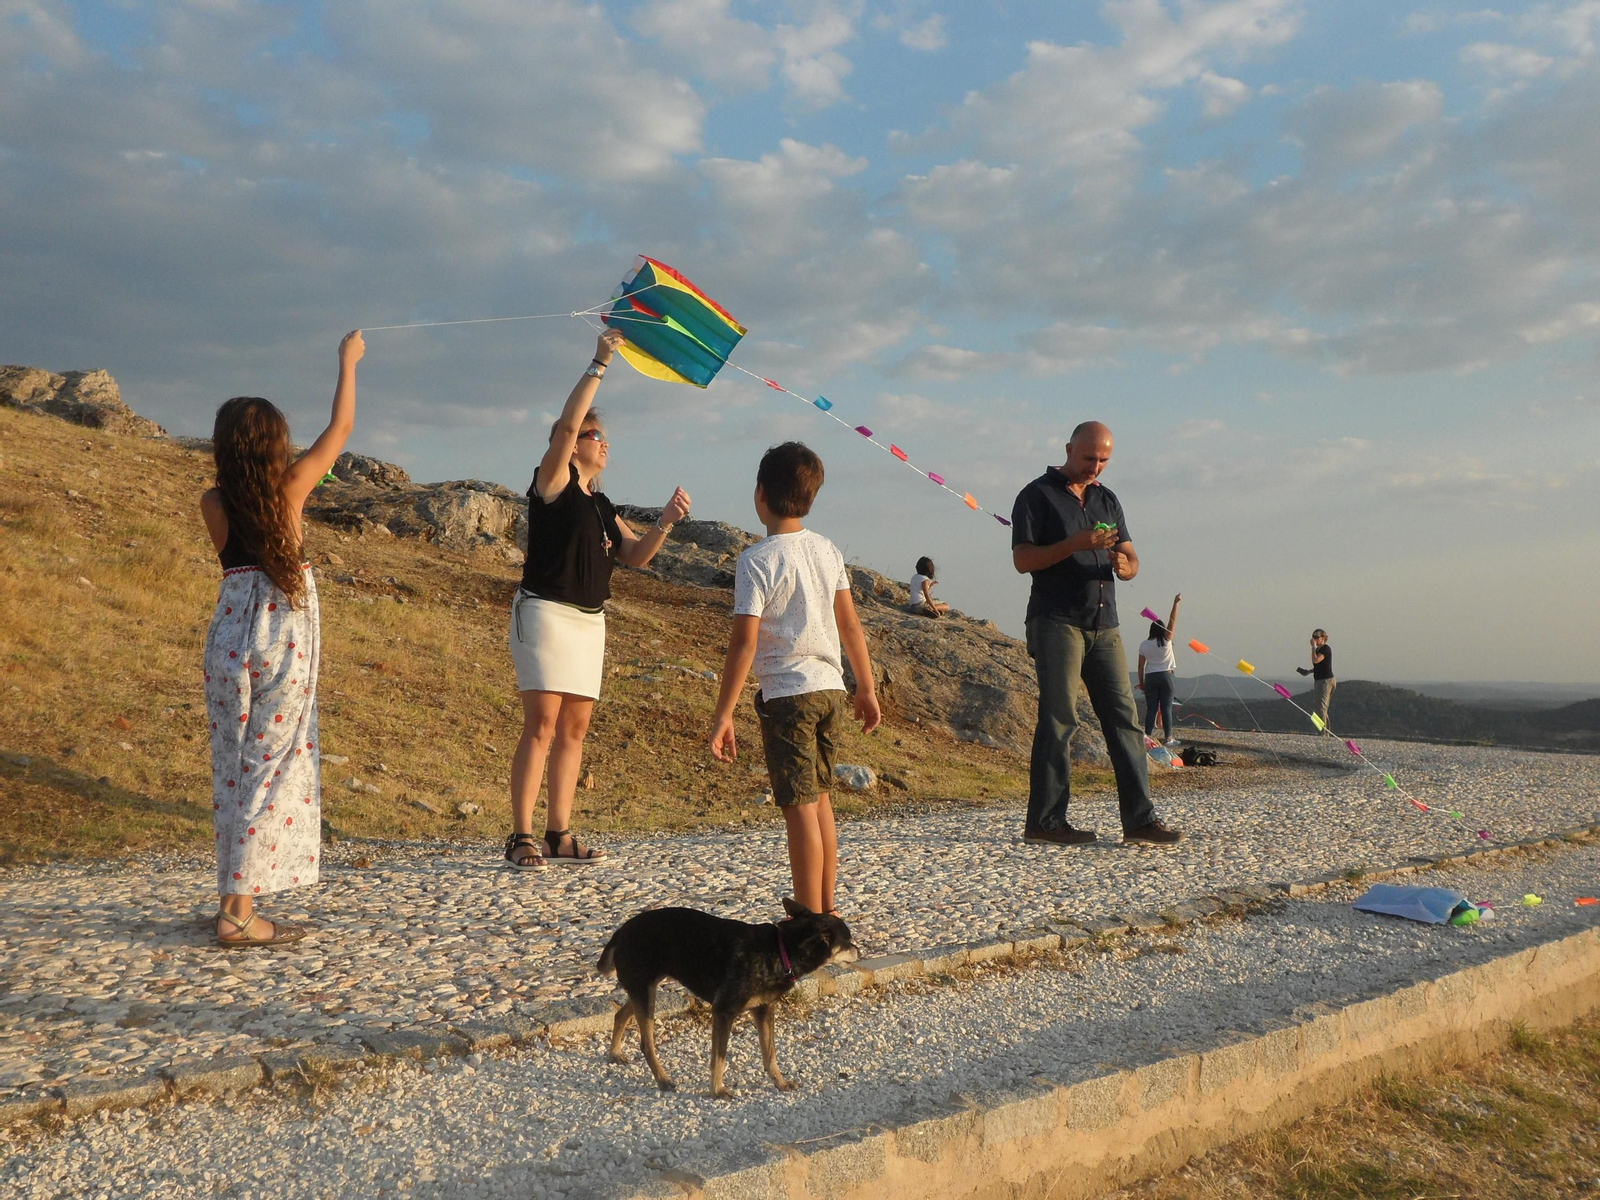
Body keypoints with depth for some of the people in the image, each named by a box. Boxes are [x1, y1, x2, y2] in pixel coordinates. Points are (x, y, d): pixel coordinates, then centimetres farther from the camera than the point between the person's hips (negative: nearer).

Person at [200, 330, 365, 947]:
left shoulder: (213, 502, 2)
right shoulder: (291, 486, -5)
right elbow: (341, 427, 7)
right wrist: (348, 361, 20)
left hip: (230, 630, 4)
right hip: (285, 631, -4)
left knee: (234, 764, 12)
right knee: (272, 765, 0)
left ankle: (234, 899, 20)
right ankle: (240, 913, 0)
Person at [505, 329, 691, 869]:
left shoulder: (602, 506, 19)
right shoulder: (553, 481, -1)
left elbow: (636, 556, 12)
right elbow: (567, 423, -16)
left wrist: (665, 522, -5)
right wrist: (598, 364, -15)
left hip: (590, 620, 8)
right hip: (546, 612, -8)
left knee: (574, 729, 4)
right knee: (541, 724, -13)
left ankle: (559, 835, 8)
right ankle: (522, 838, -11)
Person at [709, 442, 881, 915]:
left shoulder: (757, 560, -11)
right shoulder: (828, 551, 7)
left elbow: (745, 641, -16)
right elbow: (850, 624, 11)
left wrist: (723, 715, -14)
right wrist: (867, 687, 20)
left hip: (787, 694, -7)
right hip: (830, 689, 7)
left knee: (799, 807, -2)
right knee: (820, 801, 17)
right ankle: (826, 908, 26)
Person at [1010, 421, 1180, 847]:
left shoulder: (1108, 499, 19)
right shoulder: (1038, 495, 1)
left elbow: (1130, 558, 17)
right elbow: (1022, 559, -8)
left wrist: (1124, 565, -8)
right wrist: (1075, 544, -19)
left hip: (1104, 625, 6)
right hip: (1057, 623, -6)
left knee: (1124, 718, 2)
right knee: (1059, 718, -7)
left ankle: (1139, 819, 4)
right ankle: (1045, 822, -2)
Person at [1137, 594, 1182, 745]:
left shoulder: (1144, 644, 1)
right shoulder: (1166, 641, -4)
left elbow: (1141, 666, 3)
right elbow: (1172, 621, -6)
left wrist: (1141, 682, 11)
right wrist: (1176, 603, -6)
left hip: (1150, 678, 2)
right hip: (1166, 677, -2)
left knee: (1151, 709, 2)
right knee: (1166, 708, 0)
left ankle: (1147, 736, -2)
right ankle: (1167, 737, -1)